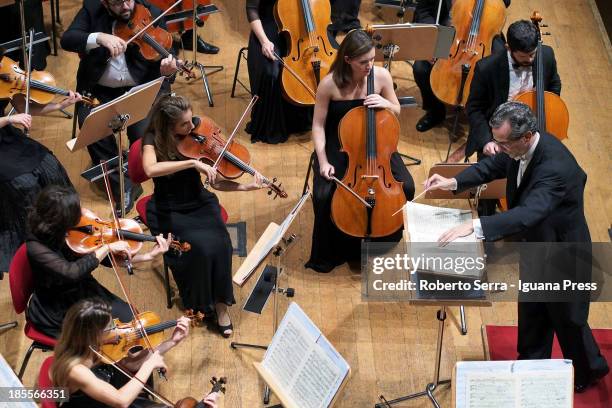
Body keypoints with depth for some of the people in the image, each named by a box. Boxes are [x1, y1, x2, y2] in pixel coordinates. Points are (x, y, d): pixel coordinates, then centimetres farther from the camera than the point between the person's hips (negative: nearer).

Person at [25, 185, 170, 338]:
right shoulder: (36, 247, -28)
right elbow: (72, 272, -41)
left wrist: (149, 255, -8)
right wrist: (107, 248, -33)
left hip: (86, 293, 6)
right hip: (58, 312, -6)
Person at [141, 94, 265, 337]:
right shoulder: (154, 139, -14)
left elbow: (216, 181, -4)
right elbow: (151, 169, -36)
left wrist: (246, 187, -20)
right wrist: (193, 162, -40)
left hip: (200, 204, 3)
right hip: (169, 211, -3)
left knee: (220, 243, -26)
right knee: (202, 246, -28)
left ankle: (220, 303, -10)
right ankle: (200, 303, -4)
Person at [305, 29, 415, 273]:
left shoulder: (382, 75, -12)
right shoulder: (330, 84, -19)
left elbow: (397, 112, 4)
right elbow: (318, 125, -9)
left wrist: (386, 103, -19)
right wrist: (323, 161, -20)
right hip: (338, 147, -2)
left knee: (405, 187, -18)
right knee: (324, 196, -25)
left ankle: (384, 239, 11)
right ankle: (330, 253, 3)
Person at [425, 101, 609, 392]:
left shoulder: (556, 167, -39)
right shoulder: (518, 148, -13)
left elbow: (528, 213, -50)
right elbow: (494, 166, 6)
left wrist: (475, 226, -57)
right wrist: (454, 182, -9)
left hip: (561, 255, -8)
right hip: (534, 249, 8)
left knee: (568, 319, 15)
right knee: (531, 317, 22)